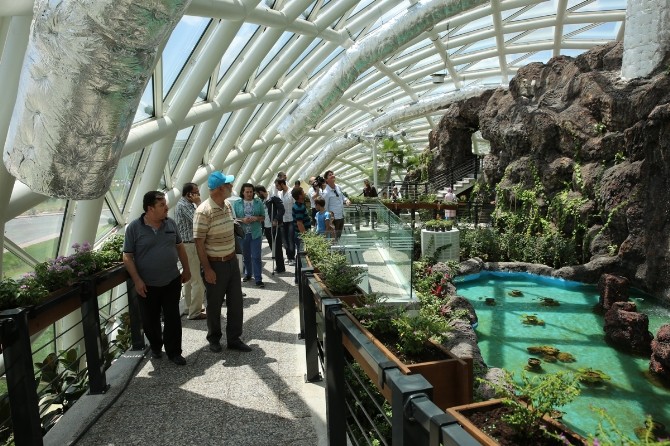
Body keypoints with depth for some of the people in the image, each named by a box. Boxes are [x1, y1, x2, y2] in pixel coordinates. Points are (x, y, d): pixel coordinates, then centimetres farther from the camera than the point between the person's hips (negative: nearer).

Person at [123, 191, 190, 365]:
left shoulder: (171, 223, 1)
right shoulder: (134, 227, -10)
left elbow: (180, 247, 11)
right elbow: (127, 257, -9)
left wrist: (186, 270, 11)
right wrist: (137, 280, -15)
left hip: (172, 281, 2)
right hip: (147, 285, -2)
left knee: (173, 318, 6)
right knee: (150, 320, 12)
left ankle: (174, 352, 19)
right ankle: (156, 346, 37)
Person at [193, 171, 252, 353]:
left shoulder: (228, 206, 4)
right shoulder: (204, 211, -20)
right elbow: (199, 243, -18)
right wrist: (207, 269, -18)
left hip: (232, 261, 7)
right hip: (215, 265, -6)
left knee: (236, 302, 11)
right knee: (214, 304, 11)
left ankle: (234, 338, 25)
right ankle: (214, 339, 30)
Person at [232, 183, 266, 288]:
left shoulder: (258, 202, 3)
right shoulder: (237, 204, 3)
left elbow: (263, 217, 7)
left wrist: (256, 218, -13)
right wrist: (242, 220, -15)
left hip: (255, 234, -1)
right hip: (242, 234, 1)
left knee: (256, 256, -3)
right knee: (246, 256, 14)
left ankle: (258, 279, 1)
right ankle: (248, 274, 33)